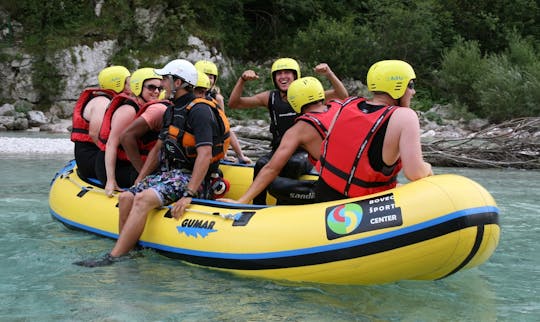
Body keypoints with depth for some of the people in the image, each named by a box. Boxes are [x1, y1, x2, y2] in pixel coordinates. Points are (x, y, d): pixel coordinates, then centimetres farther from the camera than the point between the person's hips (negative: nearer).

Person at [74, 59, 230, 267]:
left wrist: (189, 195, -28)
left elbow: (204, 155, -22)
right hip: (169, 173, 9)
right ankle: (129, 250, -10)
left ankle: (112, 258, -29)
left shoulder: (199, 111, -13)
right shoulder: (172, 111, 18)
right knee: (126, 197, -11)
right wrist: (139, 181, 15)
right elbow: (158, 149, 23)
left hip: (189, 178, -9)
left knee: (143, 199, -29)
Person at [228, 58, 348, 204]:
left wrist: (329, 73, -25)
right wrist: (242, 80, -13)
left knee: (294, 163, -36)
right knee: (262, 164, -29)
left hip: (304, 153, -2)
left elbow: (342, 96, -11)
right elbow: (234, 103, 2)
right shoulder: (270, 97, 5)